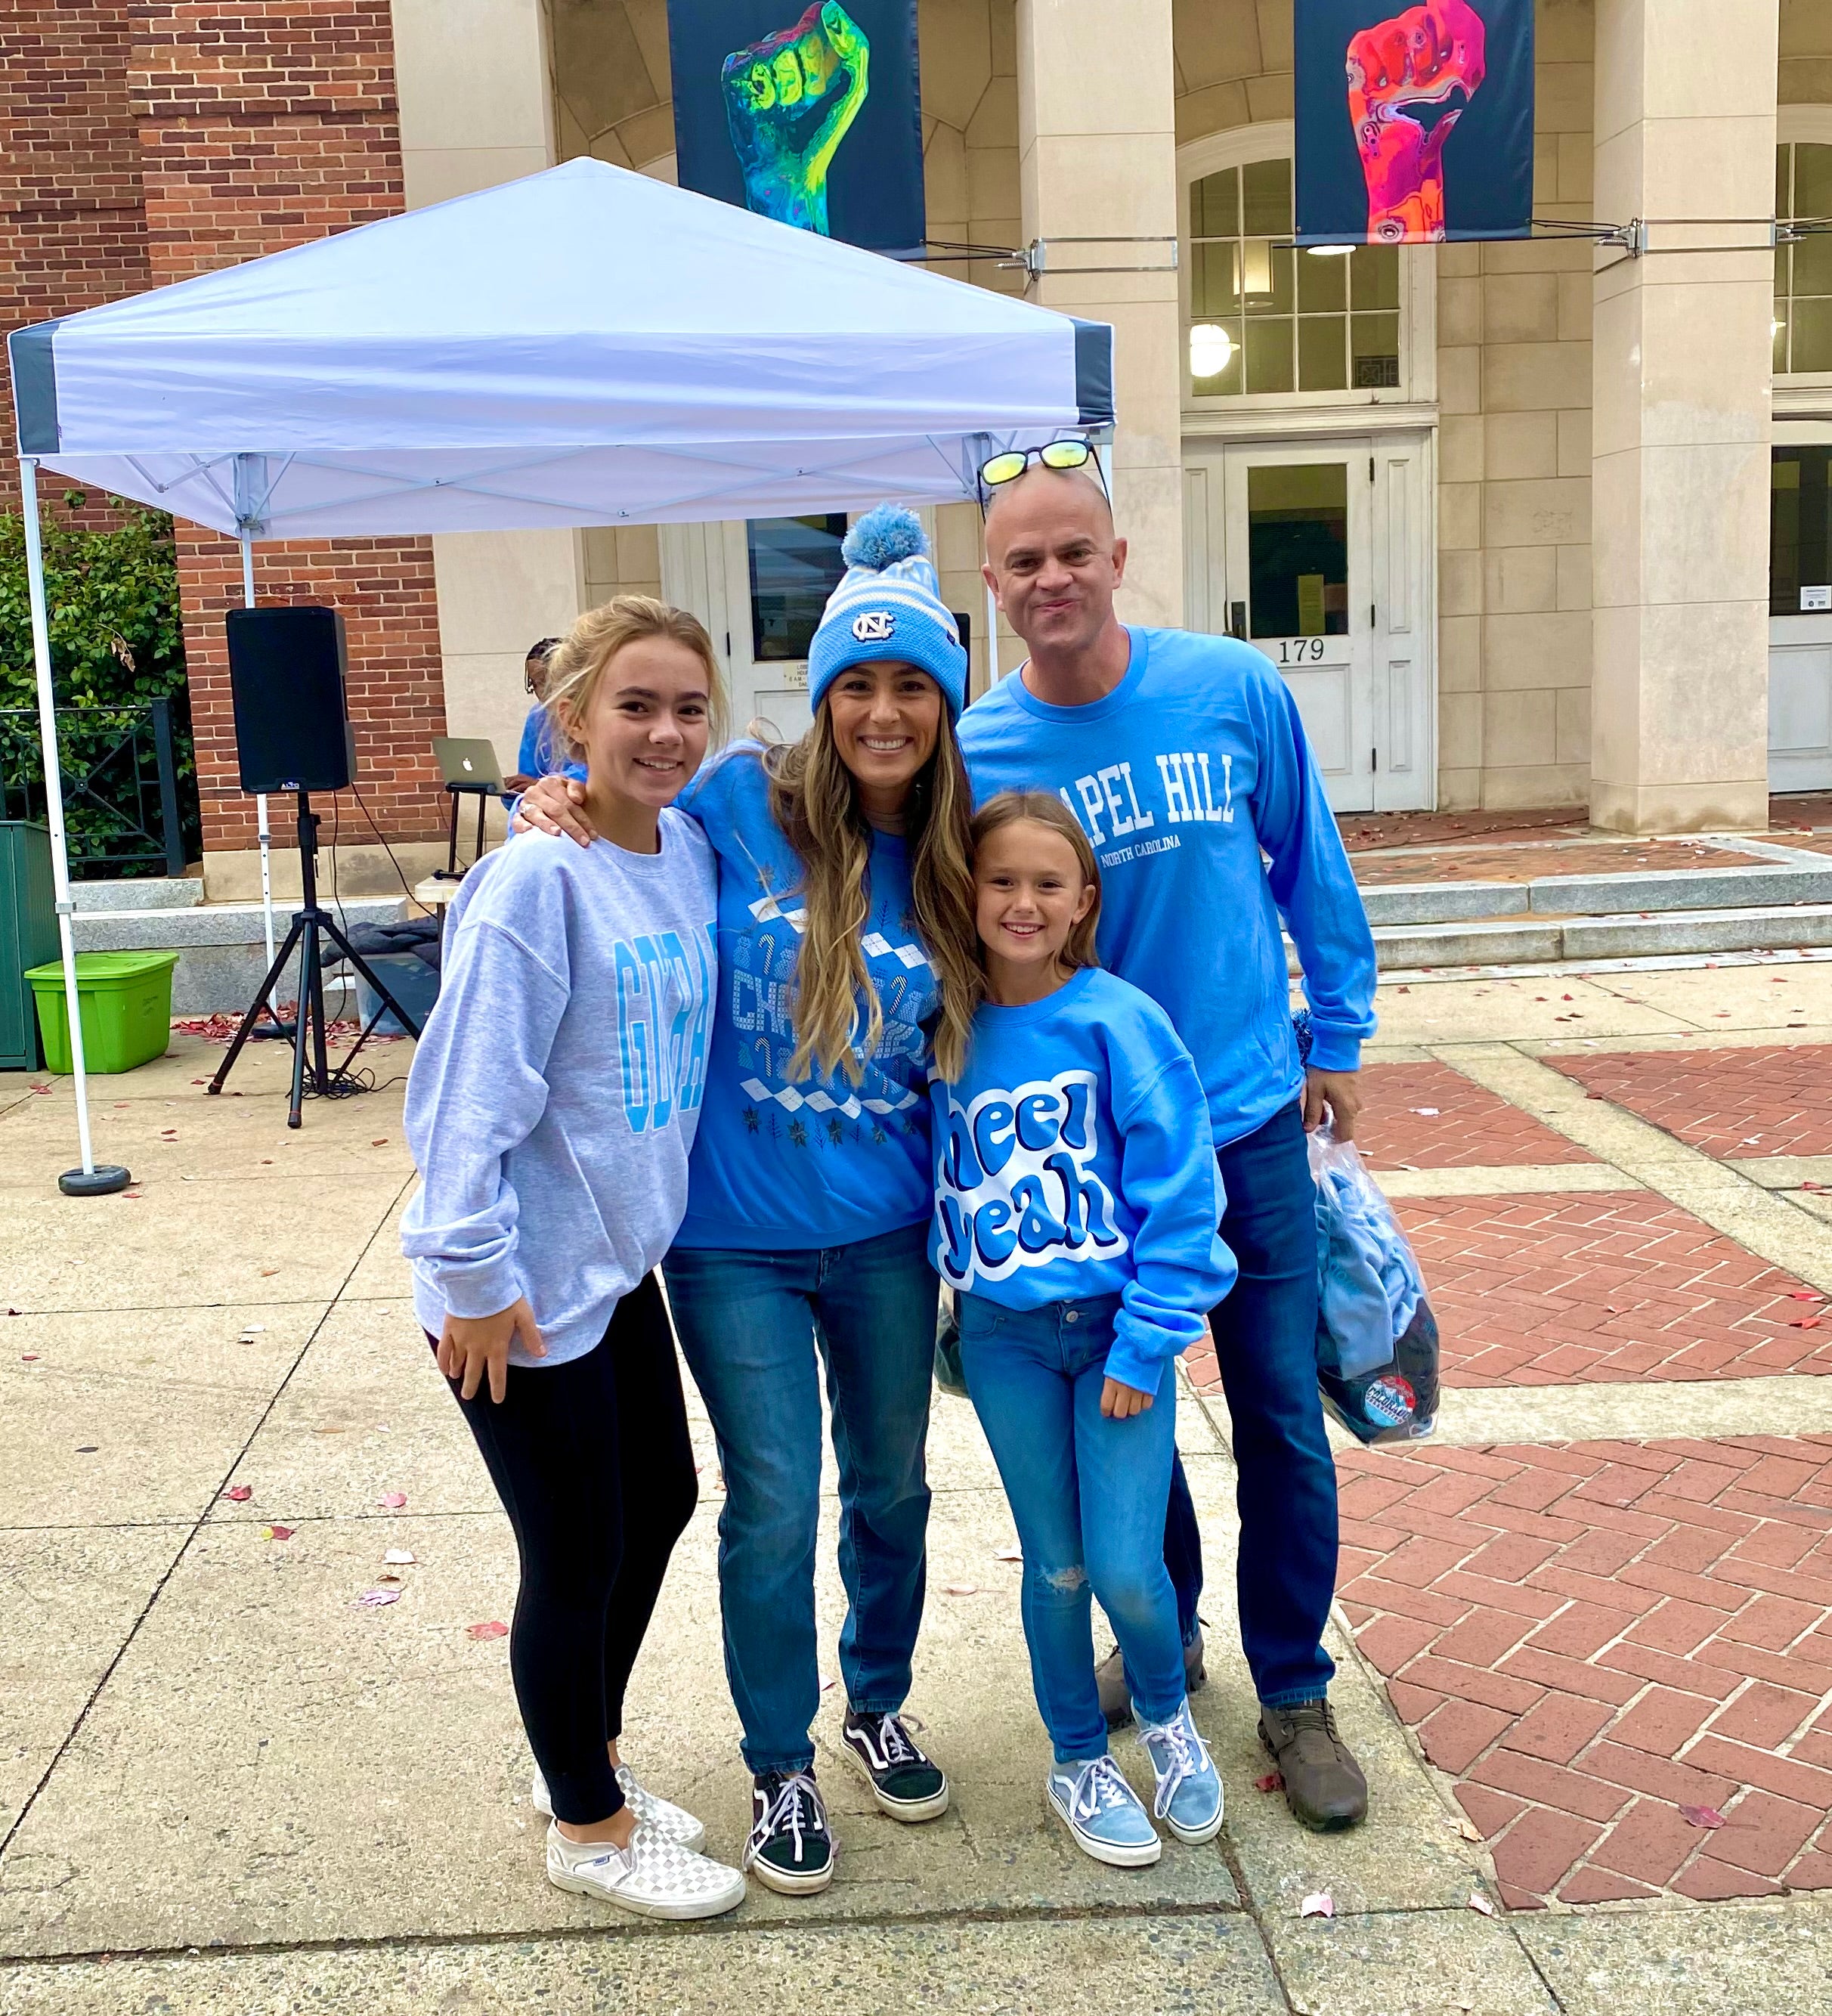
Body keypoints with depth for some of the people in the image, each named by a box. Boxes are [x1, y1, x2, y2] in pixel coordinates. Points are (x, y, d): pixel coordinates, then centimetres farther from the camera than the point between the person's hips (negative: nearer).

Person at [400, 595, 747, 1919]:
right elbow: (470, 1093, -22)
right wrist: (475, 1276, -20)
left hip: (620, 1260, 8)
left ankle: (586, 1756, 44)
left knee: (659, 1502, 21)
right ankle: (588, 1828, 32)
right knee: (578, 1555, 8)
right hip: (525, 1291, -8)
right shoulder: (539, 882, -22)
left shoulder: (690, 852, 1)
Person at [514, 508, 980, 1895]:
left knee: (893, 1483, 18)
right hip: (738, 1235, -3)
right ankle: (781, 1766, 29)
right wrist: (554, 815, -17)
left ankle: (880, 1707, 44)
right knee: (774, 1508, 5)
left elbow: (966, 1047, 5)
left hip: (886, 1232, 3)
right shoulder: (739, 805, -12)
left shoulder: (953, 866, -3)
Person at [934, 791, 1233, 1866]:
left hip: (1118, 1323, -2)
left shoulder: (1119, 1021, -11)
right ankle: (1079, 1758, 35)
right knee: (1057, 1564, 11)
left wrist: (1145, 1340, -13)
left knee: (1126, 1567, -3)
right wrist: (957, 1302, 4)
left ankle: (1169, 1717, 30)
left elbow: (1177, 1191, -10)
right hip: (1004, 1335, 3)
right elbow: (931, 1170, 11)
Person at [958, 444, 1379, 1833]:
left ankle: (1296, 1693, 27)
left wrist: (1338, 1034, 8)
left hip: (1250, 1117, 0)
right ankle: (1161, 1632, 40)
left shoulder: (1237, 691, -7)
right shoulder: (971, 753, -7)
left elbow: (1310, 867, 5)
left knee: (1282, 1415, 7)